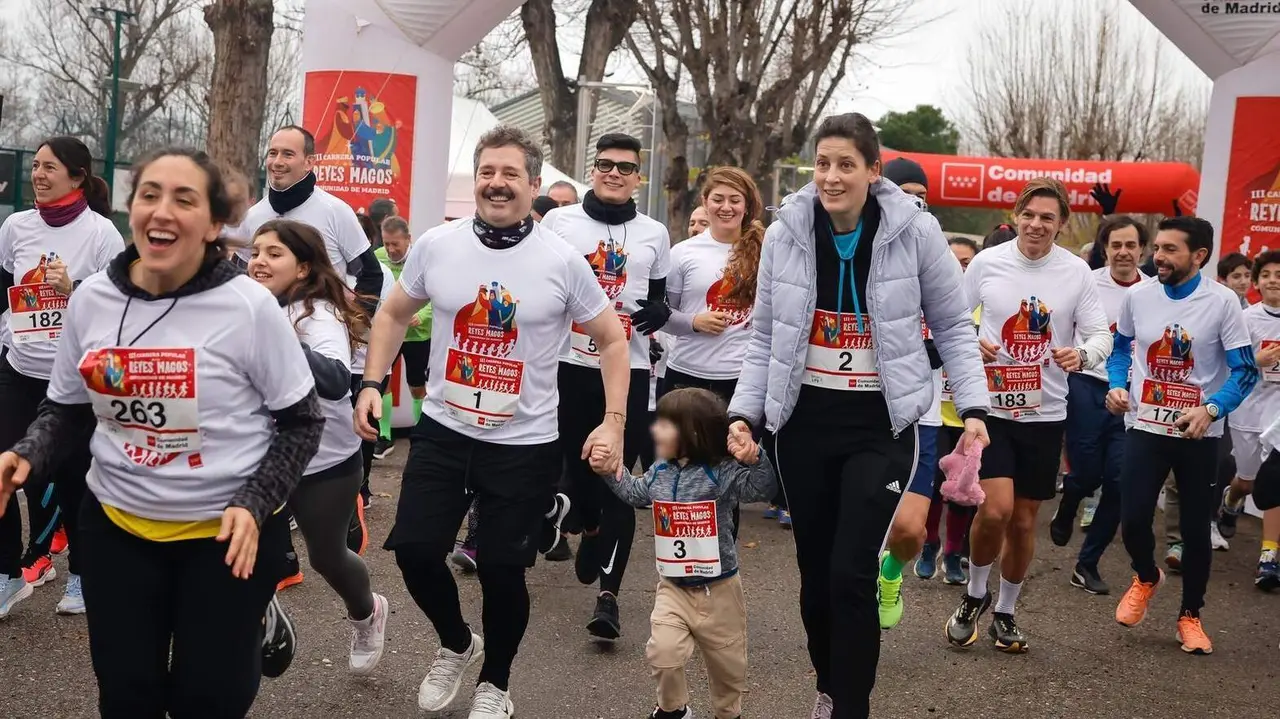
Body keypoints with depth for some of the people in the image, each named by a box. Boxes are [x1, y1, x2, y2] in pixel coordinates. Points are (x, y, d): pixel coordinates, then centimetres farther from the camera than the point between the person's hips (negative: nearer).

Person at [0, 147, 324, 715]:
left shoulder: (249, 306, -15)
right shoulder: (90, 300, -3)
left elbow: (302, 422, -6)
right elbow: (67, 410, 9)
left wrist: (255, 504, -17)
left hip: (228, 529, -3)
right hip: (116, 524, 4)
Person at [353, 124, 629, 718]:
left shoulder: (562, 261, -9)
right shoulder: (435, 245, -3)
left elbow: (612, 339, 0)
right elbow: (394, 315, 13)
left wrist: (614, 421, -9)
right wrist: (371, 384, 3)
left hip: (525, 443, -2)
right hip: (442, 430, 3)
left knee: (501, 569, 3)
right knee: (415, 550, 1)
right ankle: (457, 644, 34)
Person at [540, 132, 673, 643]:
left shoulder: (654, 233, 10)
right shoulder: (559, 221, 6)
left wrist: (657, 312, -5)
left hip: (628, 368, -1)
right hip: (568, 364, 1)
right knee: (577, 465, 12)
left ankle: (608, 595, -3)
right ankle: (591, 529, 46)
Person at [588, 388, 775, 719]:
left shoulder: (723, 472, -16)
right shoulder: (660, 472, 1)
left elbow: (762, 490, -26)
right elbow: (635, 493, 20)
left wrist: (755, 460, -42)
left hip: (718, 590, -3)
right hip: (672, 588, 3)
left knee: (726, 661, 12)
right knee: (662, 651, -14)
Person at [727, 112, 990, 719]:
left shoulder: (916, 232, -9)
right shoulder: (785, 234, -2)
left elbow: (952, 327, 1)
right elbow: (764, 339, 6)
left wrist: (973, 407, -8)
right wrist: (745, 411, -5)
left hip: (881, 424, -3)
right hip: (802, 420, 3)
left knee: (852, 572, -10)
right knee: (814, 568, 11)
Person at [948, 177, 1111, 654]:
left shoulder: (1076, 272, -2)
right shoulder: (986, 262, -3)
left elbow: (1102, 336, 0)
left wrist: (1082, 354, -23)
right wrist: (970, 344, -14)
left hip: (1045, 414, 2)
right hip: (990, 405, -2)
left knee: (1024, 521, 10)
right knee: (996, 510, -17)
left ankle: (1005, 613, 30)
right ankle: (974, 595, 11)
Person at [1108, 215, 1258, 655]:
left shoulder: (1222, 302, -11)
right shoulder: (1137, 297, -2)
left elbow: (1245, 371, -9)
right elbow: (1120, 349, 15)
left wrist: (1210, 409, -25)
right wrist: (1118, 386, -4)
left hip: (1199, 434, -1)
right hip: (1144, 428, 2)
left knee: (1196, 528, 7)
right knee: (1133, 520, -6)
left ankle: (1190, 615, 26)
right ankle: (1146, 577, 28)